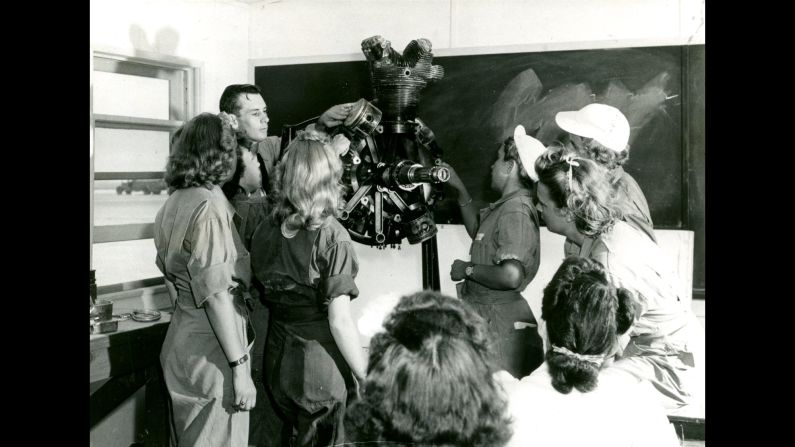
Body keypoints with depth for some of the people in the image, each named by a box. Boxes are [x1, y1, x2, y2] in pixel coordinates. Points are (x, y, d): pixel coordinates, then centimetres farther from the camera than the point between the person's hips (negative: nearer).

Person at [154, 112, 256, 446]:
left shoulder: (173, 203, 6)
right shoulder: (209, 207, -20)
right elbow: (218, 296, -22)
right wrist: (240, 367, -19)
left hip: (181, 339, 8)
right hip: (211, 348, -8)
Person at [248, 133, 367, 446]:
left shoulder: (265, 230, -3)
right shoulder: (331, 236, -20)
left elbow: (264, 294, 5)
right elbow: (339, 322, -21)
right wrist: (369, 380, -12)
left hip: (276, 360, 5)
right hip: (318, 365, -5)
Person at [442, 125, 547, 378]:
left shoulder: (515, 212, -20)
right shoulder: (507, 205, 10)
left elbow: (511, 276, -31)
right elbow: (477, 231, 28)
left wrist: (468, 269, -16)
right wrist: (460, 189, 19)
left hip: (498, 319, -9)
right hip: (484, 310, 9)